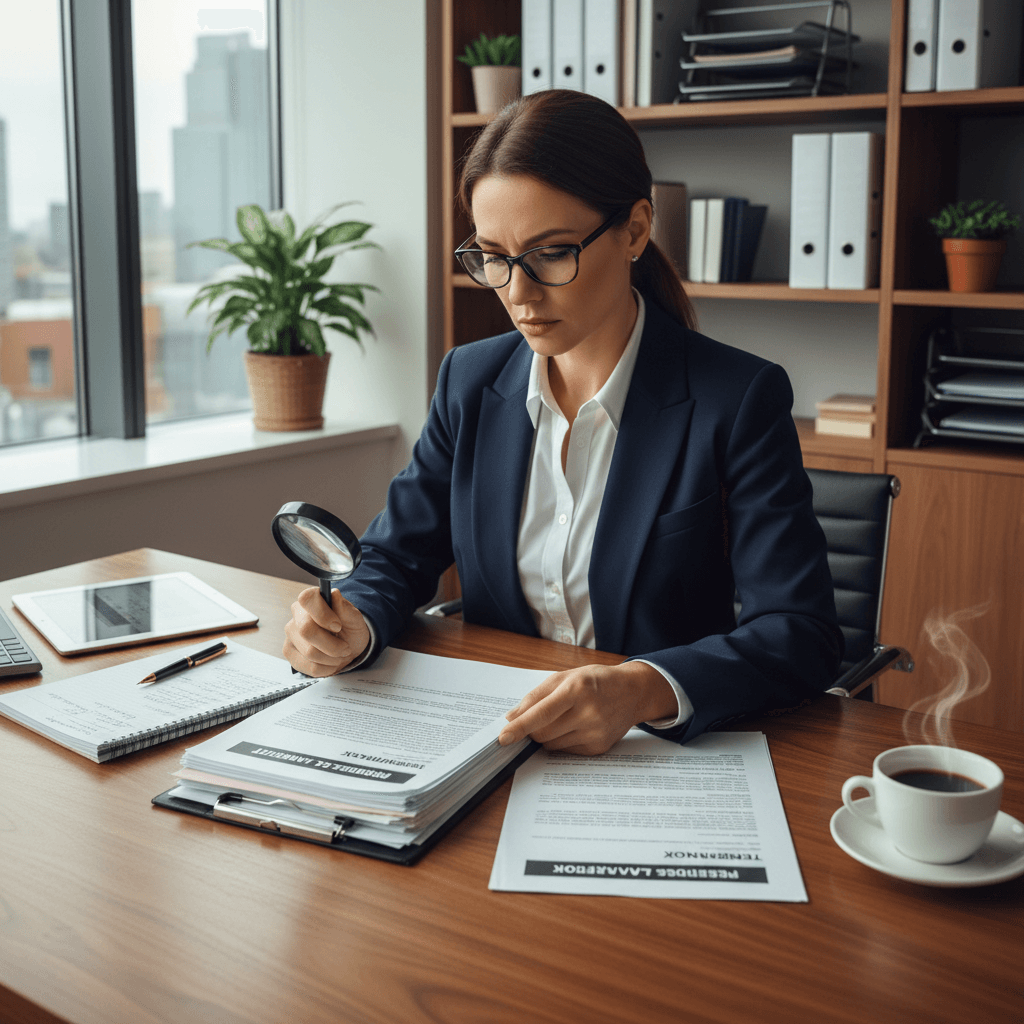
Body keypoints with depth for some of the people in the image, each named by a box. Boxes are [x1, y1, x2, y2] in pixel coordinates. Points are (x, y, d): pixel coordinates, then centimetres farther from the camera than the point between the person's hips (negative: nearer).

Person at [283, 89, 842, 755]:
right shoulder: (470, 382, 5)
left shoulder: (740, 400, -9)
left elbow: (803, 634, -16)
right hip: (490, 741, 4)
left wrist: (646, 690, -34)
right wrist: (353, 626, -13)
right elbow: (397, 558, 11)